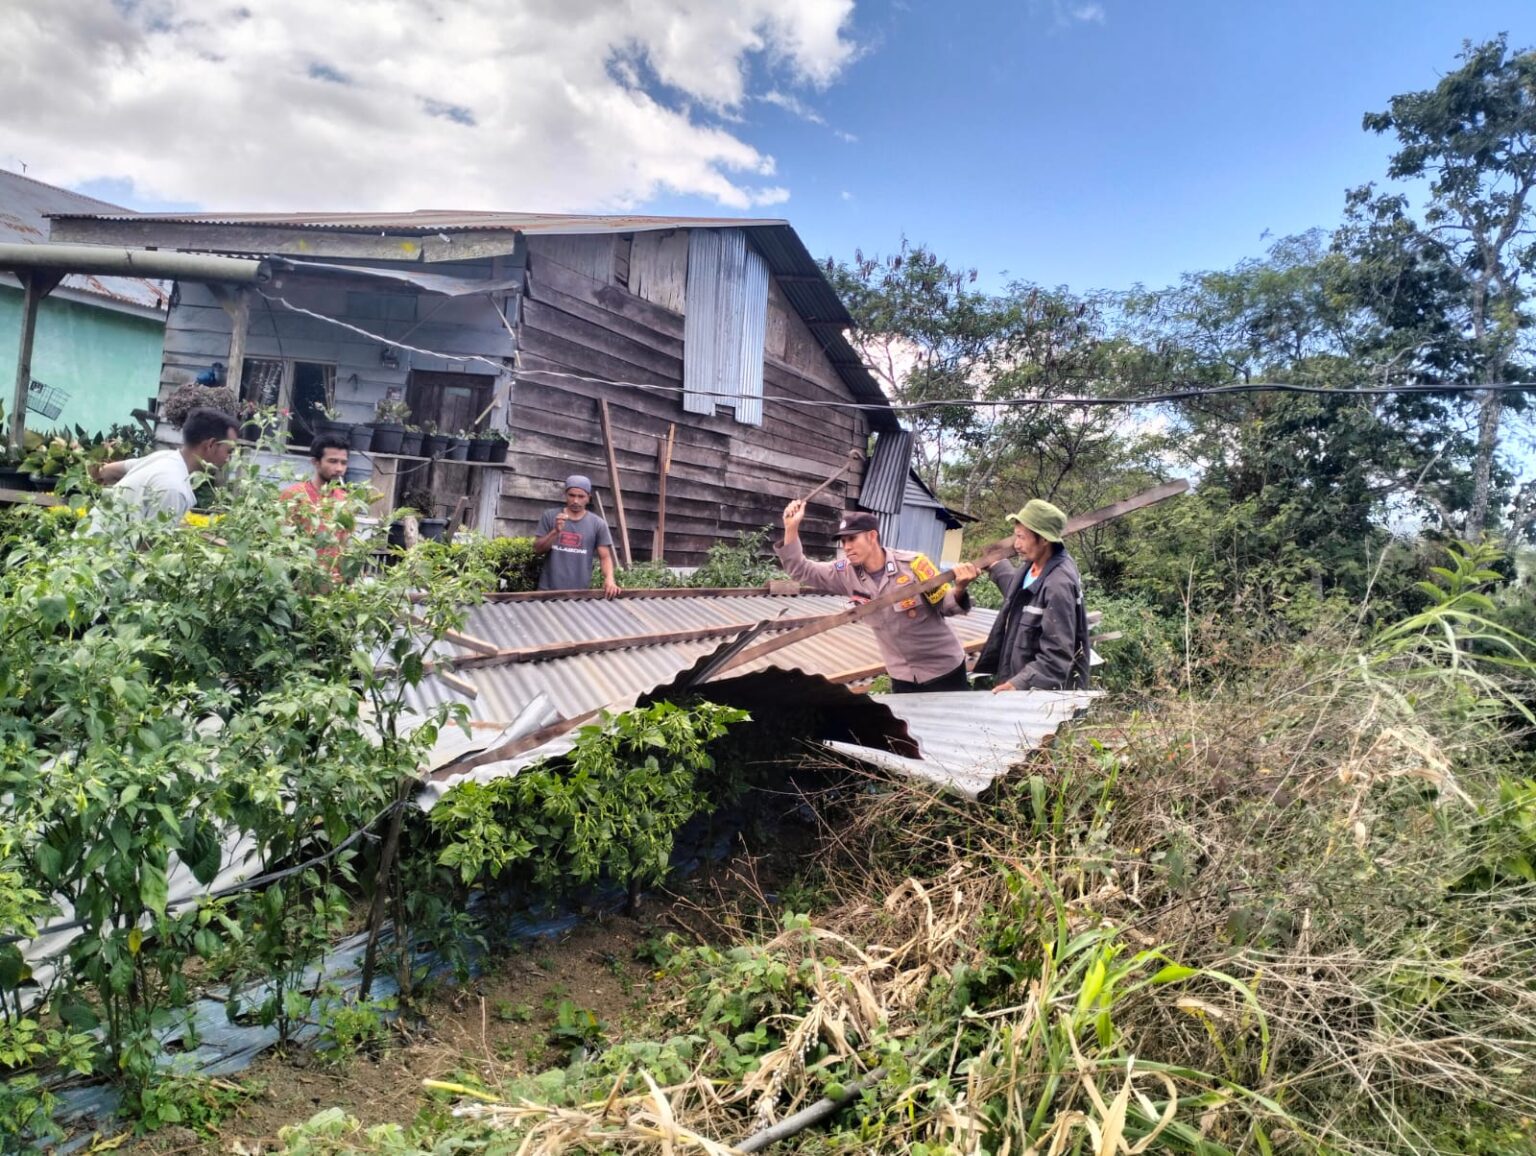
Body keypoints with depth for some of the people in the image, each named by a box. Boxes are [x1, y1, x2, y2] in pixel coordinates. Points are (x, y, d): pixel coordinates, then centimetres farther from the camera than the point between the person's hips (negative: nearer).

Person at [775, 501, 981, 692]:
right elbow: (801, 571, -4)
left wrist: (959, 589, -35)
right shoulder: (847, 573, -5)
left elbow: (945, 605, -12)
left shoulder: (912, 564, -18)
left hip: (943, 669, -4)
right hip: (903, 677, 4)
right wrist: (791, 528, -14)